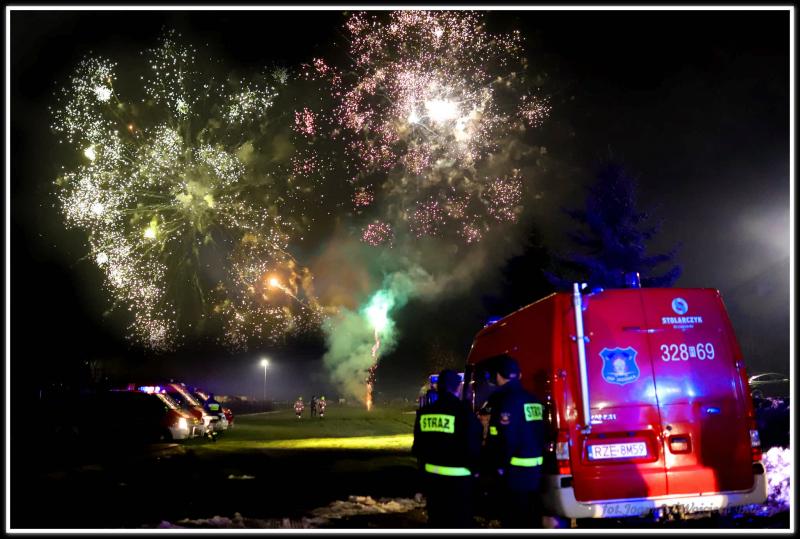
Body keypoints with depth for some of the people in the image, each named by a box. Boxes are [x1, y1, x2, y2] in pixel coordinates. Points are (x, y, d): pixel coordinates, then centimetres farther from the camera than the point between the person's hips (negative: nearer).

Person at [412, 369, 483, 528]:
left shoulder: (424, 413, 4)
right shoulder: (463, 411, -16)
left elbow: (418, 446, 12)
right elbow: (473, 446, -15)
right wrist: (475, 468, 3)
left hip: (431, 476, 6)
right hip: (457, 478, -6)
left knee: (436, 519, 16)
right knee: (460, 522, 2)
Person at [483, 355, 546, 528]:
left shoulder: (507, 400, -15)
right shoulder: (532, 400, 11)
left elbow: (507, 438, -20)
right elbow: (538, 434, 14)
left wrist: (500, 465, -10)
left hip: (515, 472, -9)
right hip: (534, 469, 9)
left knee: (514, 521, -3)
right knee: (531, 519, 15)